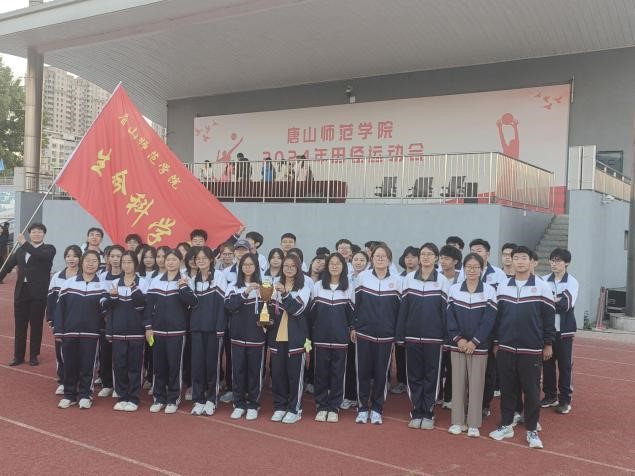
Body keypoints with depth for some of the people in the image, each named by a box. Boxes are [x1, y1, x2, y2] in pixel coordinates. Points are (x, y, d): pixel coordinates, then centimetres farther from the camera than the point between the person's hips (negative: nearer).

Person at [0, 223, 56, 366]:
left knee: (36, 325, 4)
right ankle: (18, 356, 18)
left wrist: (24, 244, -25)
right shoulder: (21, 249, 11)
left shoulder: (49, 249, -1)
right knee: (20, 325, 8)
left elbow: (42, 256, -23)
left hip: (39, 293, -4)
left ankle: (33, 356, 15)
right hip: (21, 291, 4)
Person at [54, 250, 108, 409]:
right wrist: (58, 330, 0)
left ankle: (85, 395, 18)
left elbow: (106, 308, -5)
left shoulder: (102, 285, 1)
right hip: (69, 332, 1)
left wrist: (106, 302, -27)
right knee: (70, 364, 9)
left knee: (88, 365, 5)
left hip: (91, 333, -1)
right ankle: (69, 395, 23)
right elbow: (60, 308, 4)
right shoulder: (68, 283, 3)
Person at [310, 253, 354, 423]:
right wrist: (312, 332, 4)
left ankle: (334, 407, 15)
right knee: (321, 372, 5)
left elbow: (352, 314, 7)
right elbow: (311, 312, 6)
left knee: (337, 372, 4)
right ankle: (321, 407, 16)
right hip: (321, 337, 0)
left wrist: (350, 330, 1)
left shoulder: (348, 288, 3)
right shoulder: (318, 286, 3)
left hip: (340, 338, 0)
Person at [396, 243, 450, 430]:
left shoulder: (442, 281, -1)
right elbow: (403, 308, 4)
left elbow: (445, 310, 0)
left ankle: (428, 414, 17)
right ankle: (416, 413, 18)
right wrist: (400, 335, 1)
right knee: (414, 375, 8)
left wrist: (446, 337, -4)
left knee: (431, 376, 6)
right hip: (412, 336, 2)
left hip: (434, 337, -1)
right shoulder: (408, 279, 3)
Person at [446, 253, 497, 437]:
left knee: (476, 383, 2)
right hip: (457, 344, 2)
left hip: (479, 346, -2)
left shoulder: (489, 290, -2)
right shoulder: (454, 289, 3)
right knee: (458, 382, 6)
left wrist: (474, 342, -13)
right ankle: (457, 421, 15)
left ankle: (473, 424, 12)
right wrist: (457, 339, -12)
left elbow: (489, 320, -7)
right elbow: (450, 317, 0)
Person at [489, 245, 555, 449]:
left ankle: (532, 430, 15)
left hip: (532, 350, -3)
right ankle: (506, 425, 22)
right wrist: (495, 343, 10)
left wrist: (548, 344, -2)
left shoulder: (542, 287, -3)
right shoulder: (502, 287, 5)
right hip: (506, 349, 3)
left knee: (532, 391, 3)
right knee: (507, 389, 10)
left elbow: (549, 317, -1)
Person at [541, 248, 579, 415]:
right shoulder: (544, 280, 4)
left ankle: (565, 399, 14)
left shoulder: (572, 282, -3)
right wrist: (556, 301, -18)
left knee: (565, 365, 4)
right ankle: (550, 396, 23)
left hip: (564, 330, -2)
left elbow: (568, 304, -17)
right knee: (547, 363, 9)